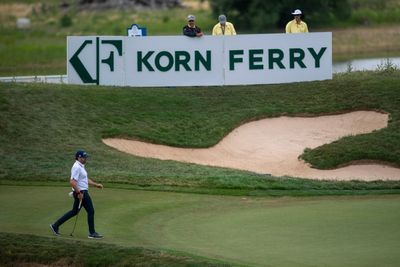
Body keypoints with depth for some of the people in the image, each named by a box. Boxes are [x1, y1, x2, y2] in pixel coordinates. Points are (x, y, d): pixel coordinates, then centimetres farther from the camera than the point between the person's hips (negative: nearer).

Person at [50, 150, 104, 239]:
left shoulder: (81, 166, 16)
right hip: (81, 193, -11)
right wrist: (79, 192, -26)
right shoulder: (77, 167, -17)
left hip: (82, 192, 11)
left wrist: (96, 184, 19)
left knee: (74, 211, 15)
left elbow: (86, 180, 25)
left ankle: (55, 225, 17)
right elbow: (72, 181, -25)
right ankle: (92, 233, 3)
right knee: (90, 211, -4)